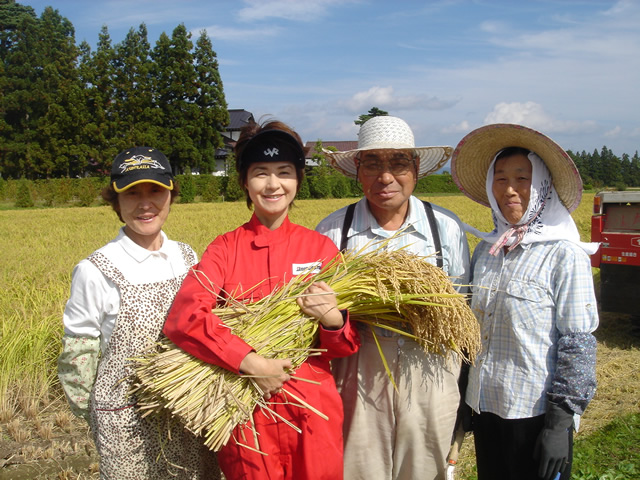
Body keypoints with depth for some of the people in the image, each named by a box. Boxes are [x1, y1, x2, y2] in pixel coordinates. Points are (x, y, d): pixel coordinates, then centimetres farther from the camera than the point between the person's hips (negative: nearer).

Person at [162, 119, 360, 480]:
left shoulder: (321, 247, 1)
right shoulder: (225, 248, -1)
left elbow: (347, 346, 2)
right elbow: (183, 317, -16)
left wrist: (334, 320, -21)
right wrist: (251, 363, -25)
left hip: (314, 411, 1)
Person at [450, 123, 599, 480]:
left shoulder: (565, 255, -11)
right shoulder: (486, 250, 6)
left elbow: (578, 344, -13)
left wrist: (560, 421, -15)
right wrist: (465, 399, 13)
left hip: (536, 412, -5)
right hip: (486, 408, 5)